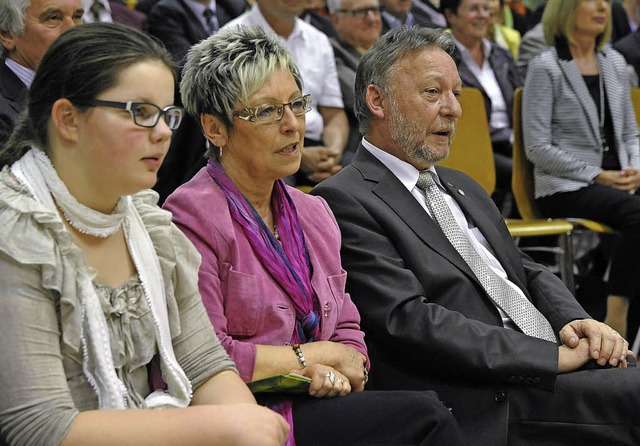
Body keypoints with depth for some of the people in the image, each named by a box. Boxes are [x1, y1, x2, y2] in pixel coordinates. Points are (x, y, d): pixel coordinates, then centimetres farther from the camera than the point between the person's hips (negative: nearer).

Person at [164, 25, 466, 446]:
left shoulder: (314, 213, 17)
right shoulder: (192, 215, -8)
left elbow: (347, 331, 19)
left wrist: (337, 375, -6)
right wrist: (318, 355, -6)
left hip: (313, 402, 7)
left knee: (428, 411, -22)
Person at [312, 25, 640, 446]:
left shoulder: (462, 187, 24)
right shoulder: (345, 200, -6)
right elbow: (409, 321, -15)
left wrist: (574, 322, -1)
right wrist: (553, 356, -16)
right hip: (488, 410, -8)